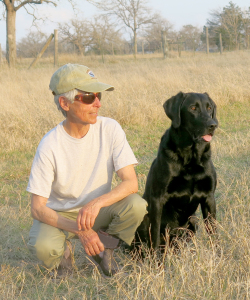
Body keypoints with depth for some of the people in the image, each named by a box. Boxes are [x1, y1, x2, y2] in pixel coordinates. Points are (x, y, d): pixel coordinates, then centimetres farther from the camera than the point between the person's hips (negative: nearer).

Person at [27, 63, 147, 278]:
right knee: (43, 247, -35)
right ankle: (63, 250, 4)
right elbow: (37, 208, -19)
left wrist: (97, 203, -38)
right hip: (59, 213, -2)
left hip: (98, 210, 3)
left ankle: (103, 246, 2)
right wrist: (80, 229, -32)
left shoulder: (110, 129, -15)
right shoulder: (50, 146, -21)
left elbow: (131, 182, -20)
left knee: (136, 205, -28)